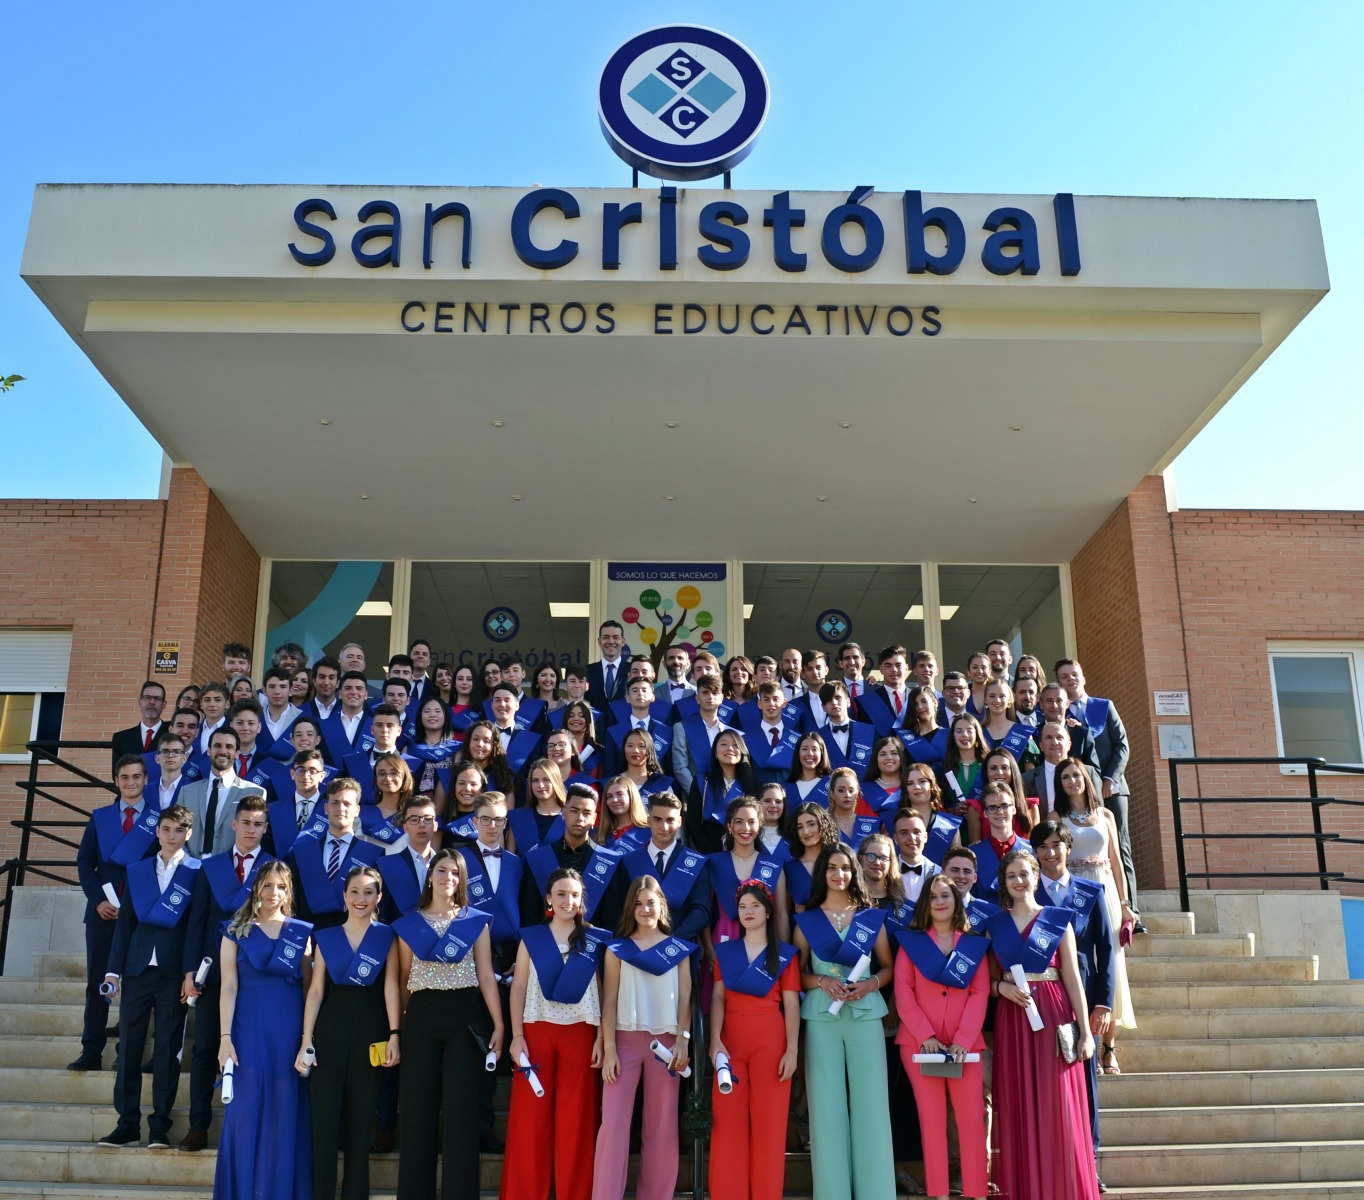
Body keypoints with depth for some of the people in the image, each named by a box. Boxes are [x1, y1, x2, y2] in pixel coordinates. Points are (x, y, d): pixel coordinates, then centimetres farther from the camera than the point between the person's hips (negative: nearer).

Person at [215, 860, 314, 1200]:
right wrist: (225, 1037, -9)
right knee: (246, 1111, 1)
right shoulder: (236, 931, 5)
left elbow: (309, 986, 7)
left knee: (286, 1113, 4)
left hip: (290, 1030, 1)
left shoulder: (302, 932, 8)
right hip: (249, 1028, -1)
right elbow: (229, 986, -1)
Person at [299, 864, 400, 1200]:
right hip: (330, 1030, 1)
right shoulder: (326, 937, 7)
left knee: (360, 1121, 6)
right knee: (324, 1119, -1)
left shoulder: (387, 937, 4)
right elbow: (316, 990, 3)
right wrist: (306, 1040, -4)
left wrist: (394, 1034, -14)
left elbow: (391, 986, -5)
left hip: (370, 1032, -1)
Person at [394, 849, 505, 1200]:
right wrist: (399, 1025, 9)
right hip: (421, 1017, 1)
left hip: (466, 1017, -1)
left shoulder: (476, 921, 4)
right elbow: (403, 979, 10)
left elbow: (486, 976, 0)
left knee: (461, 1110, 0)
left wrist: (498, 1025, -6)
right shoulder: (409, 923, 6)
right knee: (418, 1109, 3)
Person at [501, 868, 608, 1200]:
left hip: (580, 1033, 0)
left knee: (575, 1118, 3)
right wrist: (517, 1035, -5)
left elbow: (605, 993, 5)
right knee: (531, 1116, 1)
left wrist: (601, 1037, -3)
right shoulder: (531, 937, 6)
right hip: (537, 1031, 0)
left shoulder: (597, 939, 5)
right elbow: (518, 987, 4)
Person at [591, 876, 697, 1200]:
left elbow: (685, 998, 5)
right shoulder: (617, 948, 6)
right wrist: (609, 1048, -7)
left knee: (661, 1127, 4)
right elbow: (609, 1000, 2)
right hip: (626, 1040, -1)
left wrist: (683, 1041, -7)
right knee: (613, 1122, -7)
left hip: (665, 1042, 1)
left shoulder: (679, 948, 8)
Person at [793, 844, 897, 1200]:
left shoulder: (873, 918, 7)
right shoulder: (806, 920, 7)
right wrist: (822, 981, -11)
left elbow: (887, 967, 10)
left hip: (865, 1014, 0)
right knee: (827, 1103, 0)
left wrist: (870, 983, -9)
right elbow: (797, 972, 7)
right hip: (821, 1016, 0)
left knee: (870, 1100, -3)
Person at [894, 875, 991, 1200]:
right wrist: (926, 1036, -12)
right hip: (919, 1042, -1)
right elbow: (903, 993, -1)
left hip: (964, 1043, 1)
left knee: (972, 1117, -5)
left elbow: (980, 994, 2)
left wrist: (963, 1040, -10)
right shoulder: (910, 941, 7)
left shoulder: (975, 944, 10)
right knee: (932, 1119, -1)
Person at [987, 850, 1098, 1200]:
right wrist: (1002, 987, -10)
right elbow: (989, 977, 13)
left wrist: (1085, 1030, -3)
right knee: (1020, 1107, 3)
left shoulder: (1058, 920, 4)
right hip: (1013, 1020, 2)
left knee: (1058, 1106, -2)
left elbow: (1073, 978, 2)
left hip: (1053, 1015, -2)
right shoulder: (994, 924, 9)